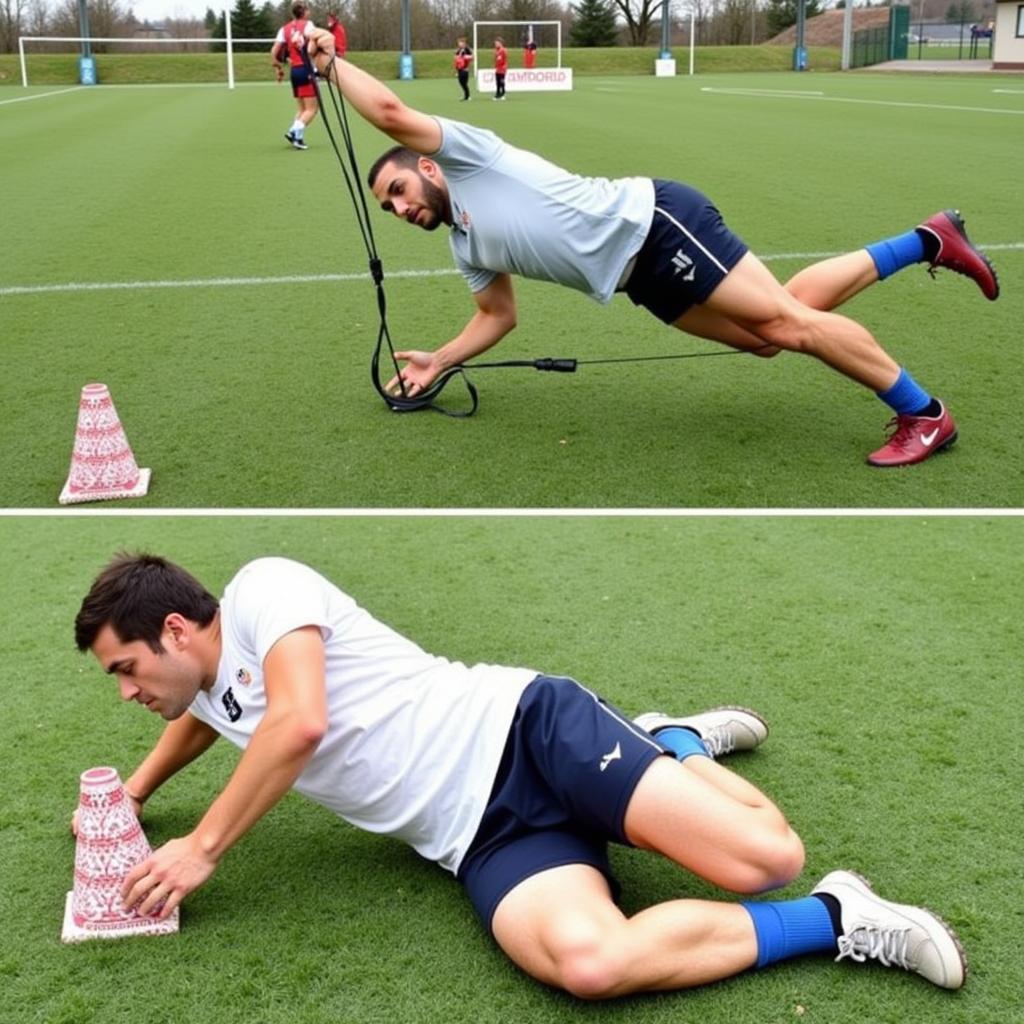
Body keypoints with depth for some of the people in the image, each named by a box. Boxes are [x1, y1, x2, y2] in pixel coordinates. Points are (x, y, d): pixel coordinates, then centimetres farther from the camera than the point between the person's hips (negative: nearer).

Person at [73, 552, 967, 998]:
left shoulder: (261, 588, -4)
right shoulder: (210, 699, 23)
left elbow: (300, 721, -20)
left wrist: (200, 850, -10)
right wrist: (131, 794, 36)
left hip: (524, 731, -6)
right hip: (482, 839, 6)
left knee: (767, 858, -21)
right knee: (587, 962, -26)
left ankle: (674, 744, 15)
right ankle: (830, 923, -7)